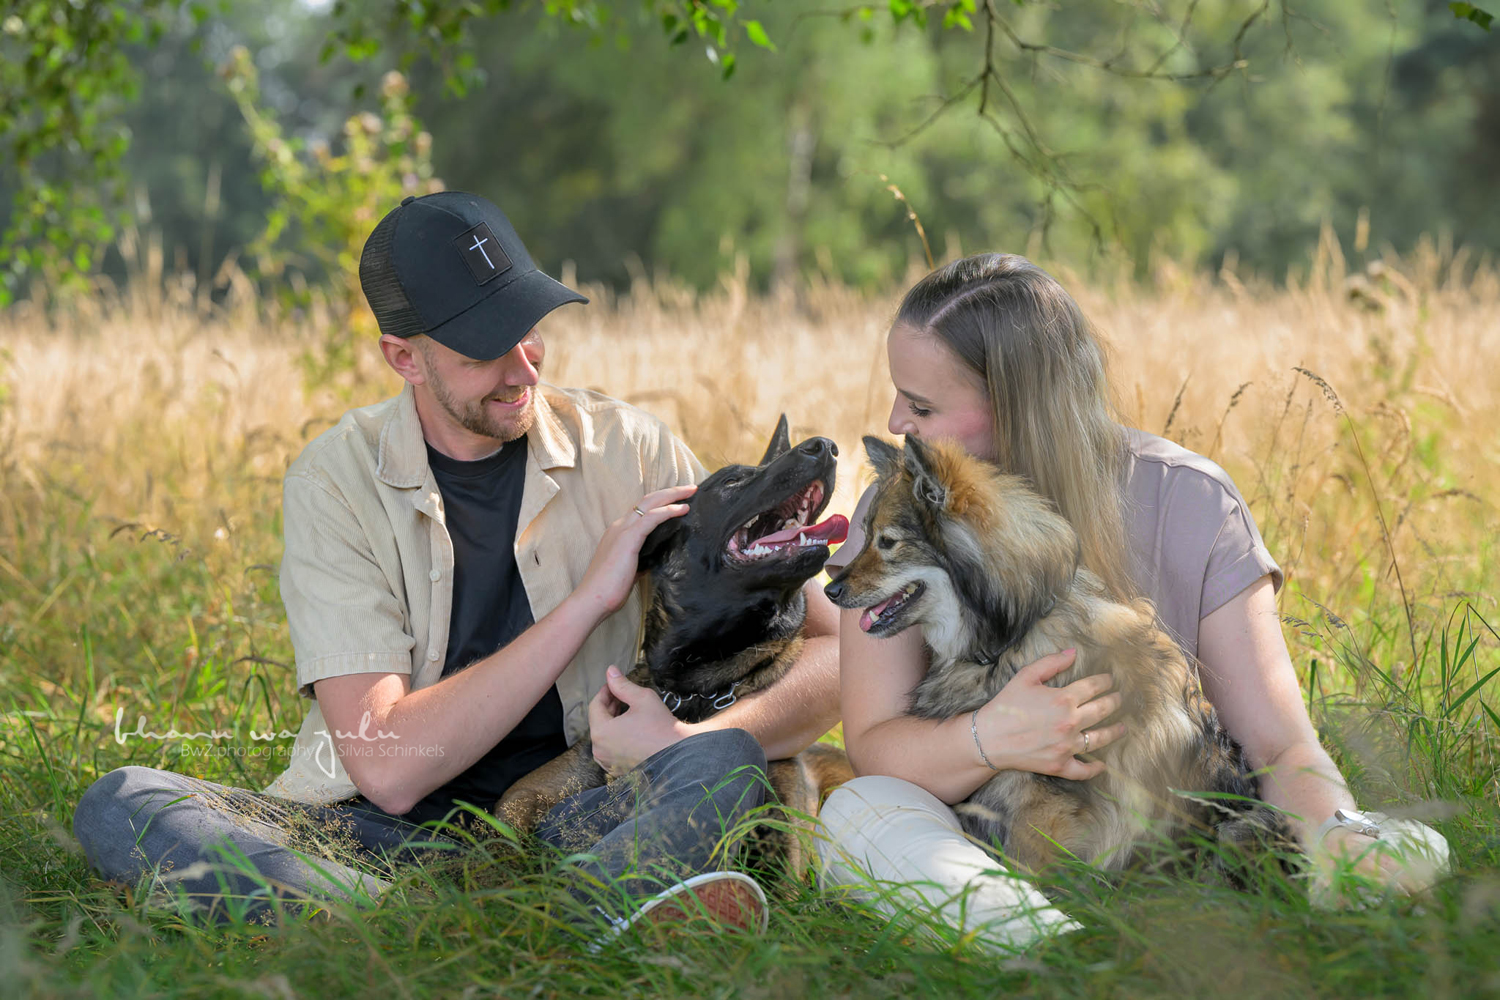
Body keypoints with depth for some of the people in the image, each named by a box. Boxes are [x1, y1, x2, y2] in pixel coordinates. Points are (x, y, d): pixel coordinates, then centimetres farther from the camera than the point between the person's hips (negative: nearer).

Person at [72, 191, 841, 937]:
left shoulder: (627, 450, 1)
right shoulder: (336, 480, -4)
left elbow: (831, 649, -3)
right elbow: (387, 769, -14)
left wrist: (690, 740, -24)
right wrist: (589, 599, -16)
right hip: (380, 838, 0)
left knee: (724, 761, -27)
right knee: (120, 804, -26)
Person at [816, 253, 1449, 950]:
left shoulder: (1188, 501, -4)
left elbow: (1281, 744, -8)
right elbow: (871, 748, -8)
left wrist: (1333, 834, -32)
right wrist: (989, 741, -30)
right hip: (988, 857, 1)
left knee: (1409, 852, -25)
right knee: (857, 811, -32)